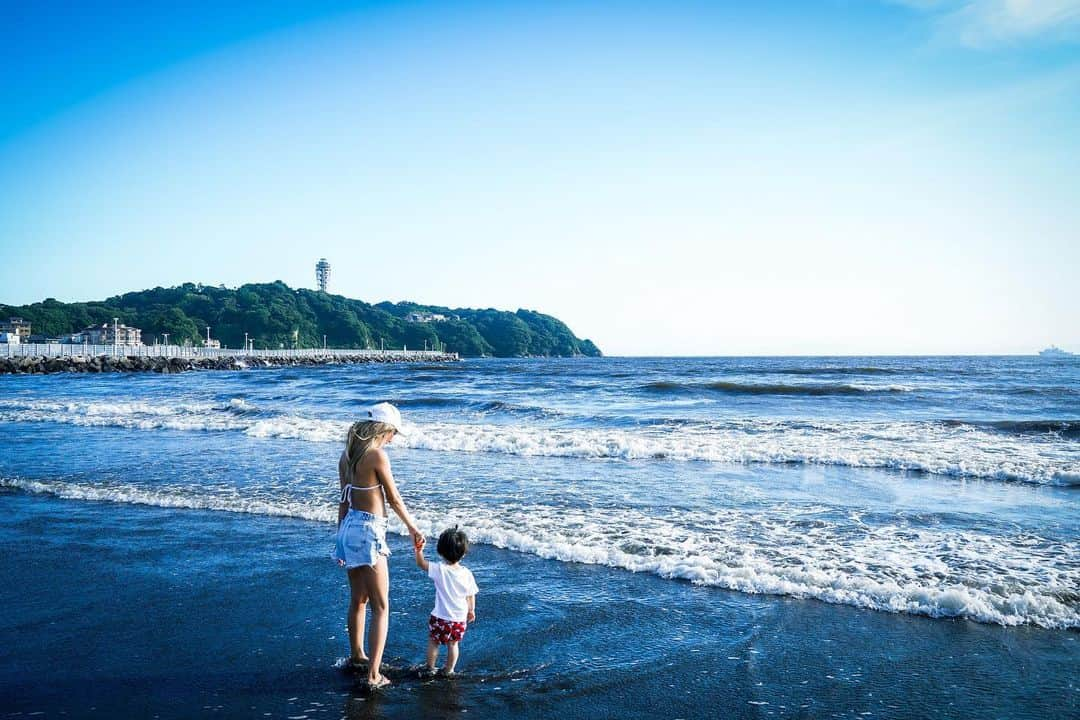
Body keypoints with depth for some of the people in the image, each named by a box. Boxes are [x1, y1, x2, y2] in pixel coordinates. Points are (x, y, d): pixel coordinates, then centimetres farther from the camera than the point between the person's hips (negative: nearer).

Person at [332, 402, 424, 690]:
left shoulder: (347, 455, 7)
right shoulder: (377, 455, -16)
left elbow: (345, 499, 13)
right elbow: (394, 499, -7)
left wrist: (342, 534, 20)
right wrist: (413, 528, 7)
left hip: (349, 527, 8)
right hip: (368, 531, -8)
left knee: (358, 600, 24)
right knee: (381, 607, 0)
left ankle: (356, 655, 40)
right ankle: (373, 675, 0)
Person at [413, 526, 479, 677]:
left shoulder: (439, 569, -18)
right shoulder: (467, 574, -9)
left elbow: (421, 564, -9)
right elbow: (471, 596, 2)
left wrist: (419, 549, -4)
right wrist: (471, 611, 16)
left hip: (440, 616, -2)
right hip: (459, 619, 2)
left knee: (433, 641, 17)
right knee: (453, 644, 19)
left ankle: (430, 668, 25)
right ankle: (449, 670, 25)